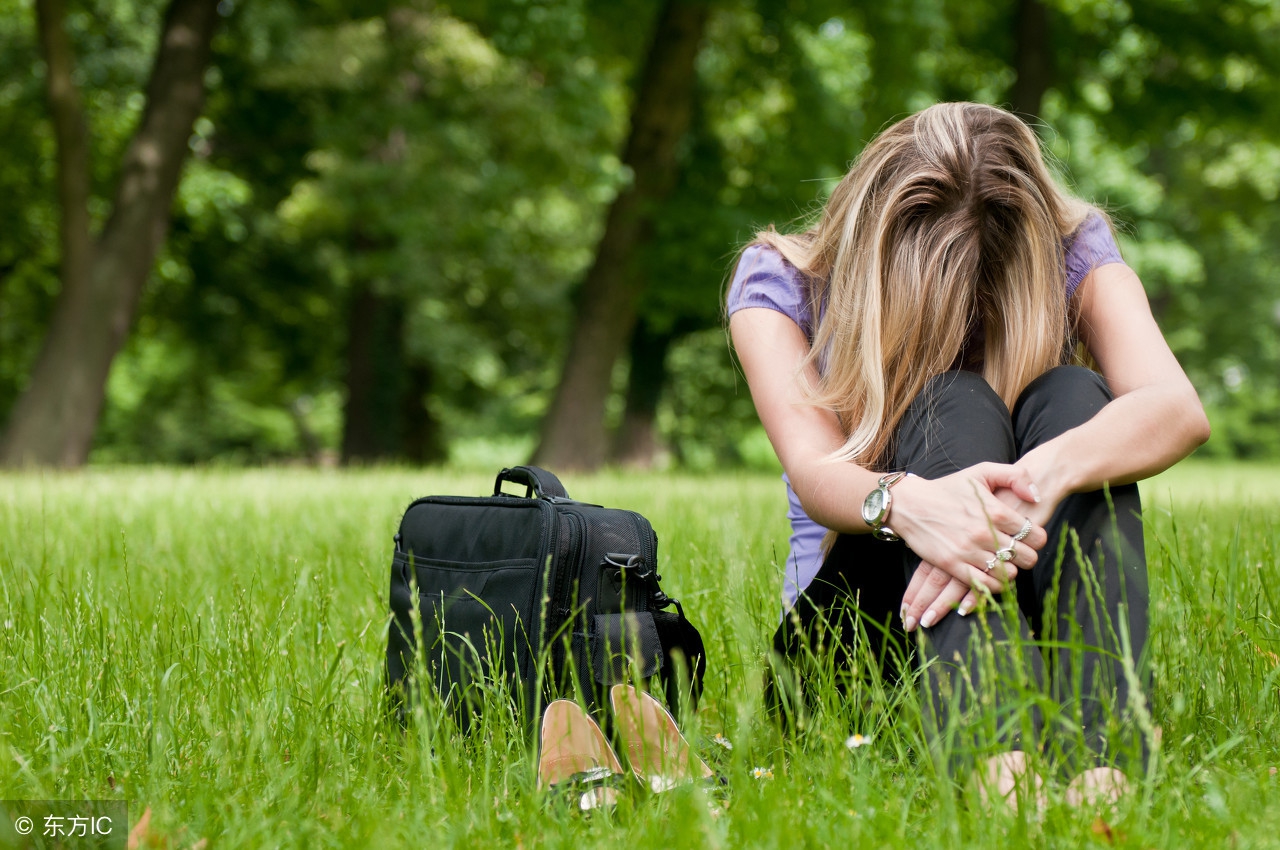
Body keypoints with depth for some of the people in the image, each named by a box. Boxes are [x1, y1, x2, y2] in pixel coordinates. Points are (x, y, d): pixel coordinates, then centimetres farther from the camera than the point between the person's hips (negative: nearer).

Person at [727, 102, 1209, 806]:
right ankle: (995, 751, -53)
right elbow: (815, 470, -22)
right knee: (954, 404, -28)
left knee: (1071, 398, -26)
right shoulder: (778, 279, -4)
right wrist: (907, 502, -47)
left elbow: (1179, 409, -23)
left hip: (1029, 599, 1)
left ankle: (1099, 755, -48)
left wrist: (1040, 476, -45)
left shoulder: (1068, 254, -3)